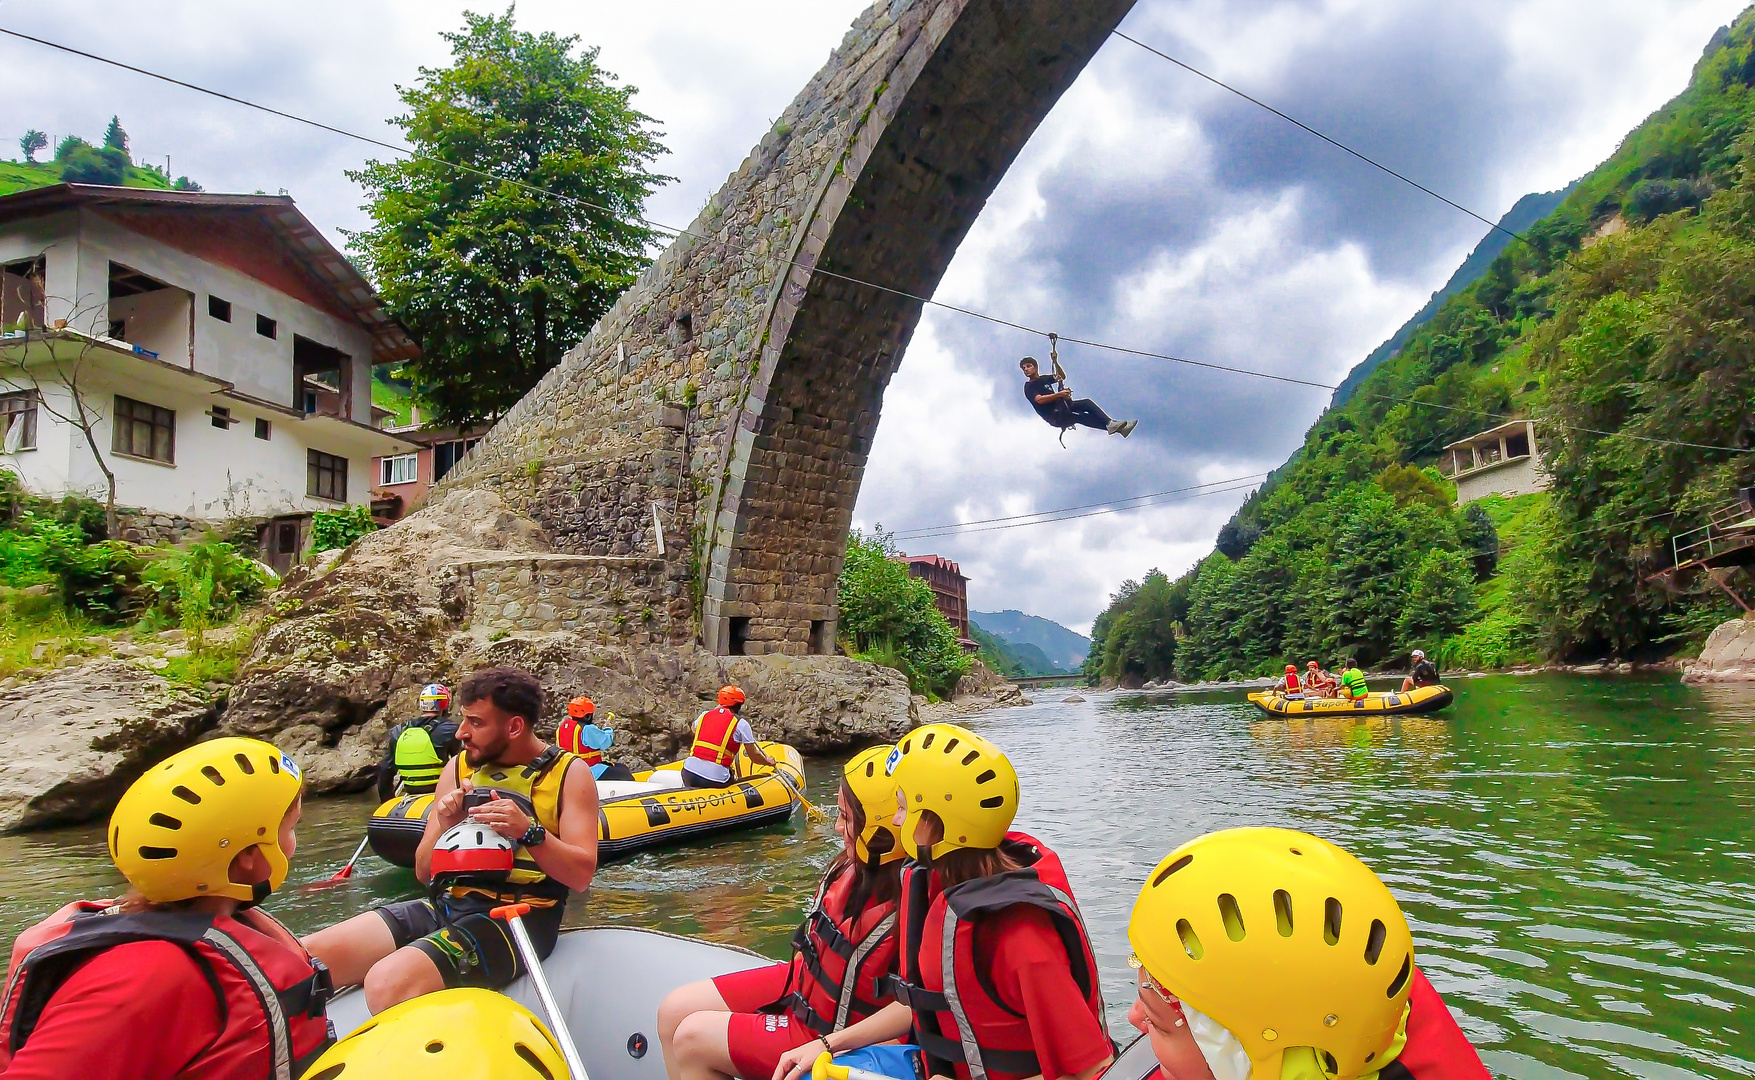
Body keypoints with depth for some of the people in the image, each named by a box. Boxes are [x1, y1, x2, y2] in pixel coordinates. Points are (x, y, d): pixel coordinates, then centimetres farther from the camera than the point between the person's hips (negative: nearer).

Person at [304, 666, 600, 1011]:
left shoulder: (568, 773, 0)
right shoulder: (459, 769, 13)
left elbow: (581, 876, -8)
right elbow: (424, 872, 14)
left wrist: (530, 832, -23)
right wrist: (444, 826, -6)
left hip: (518, 916, -6)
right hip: (446, 904, 6)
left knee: (388, 983, -30)